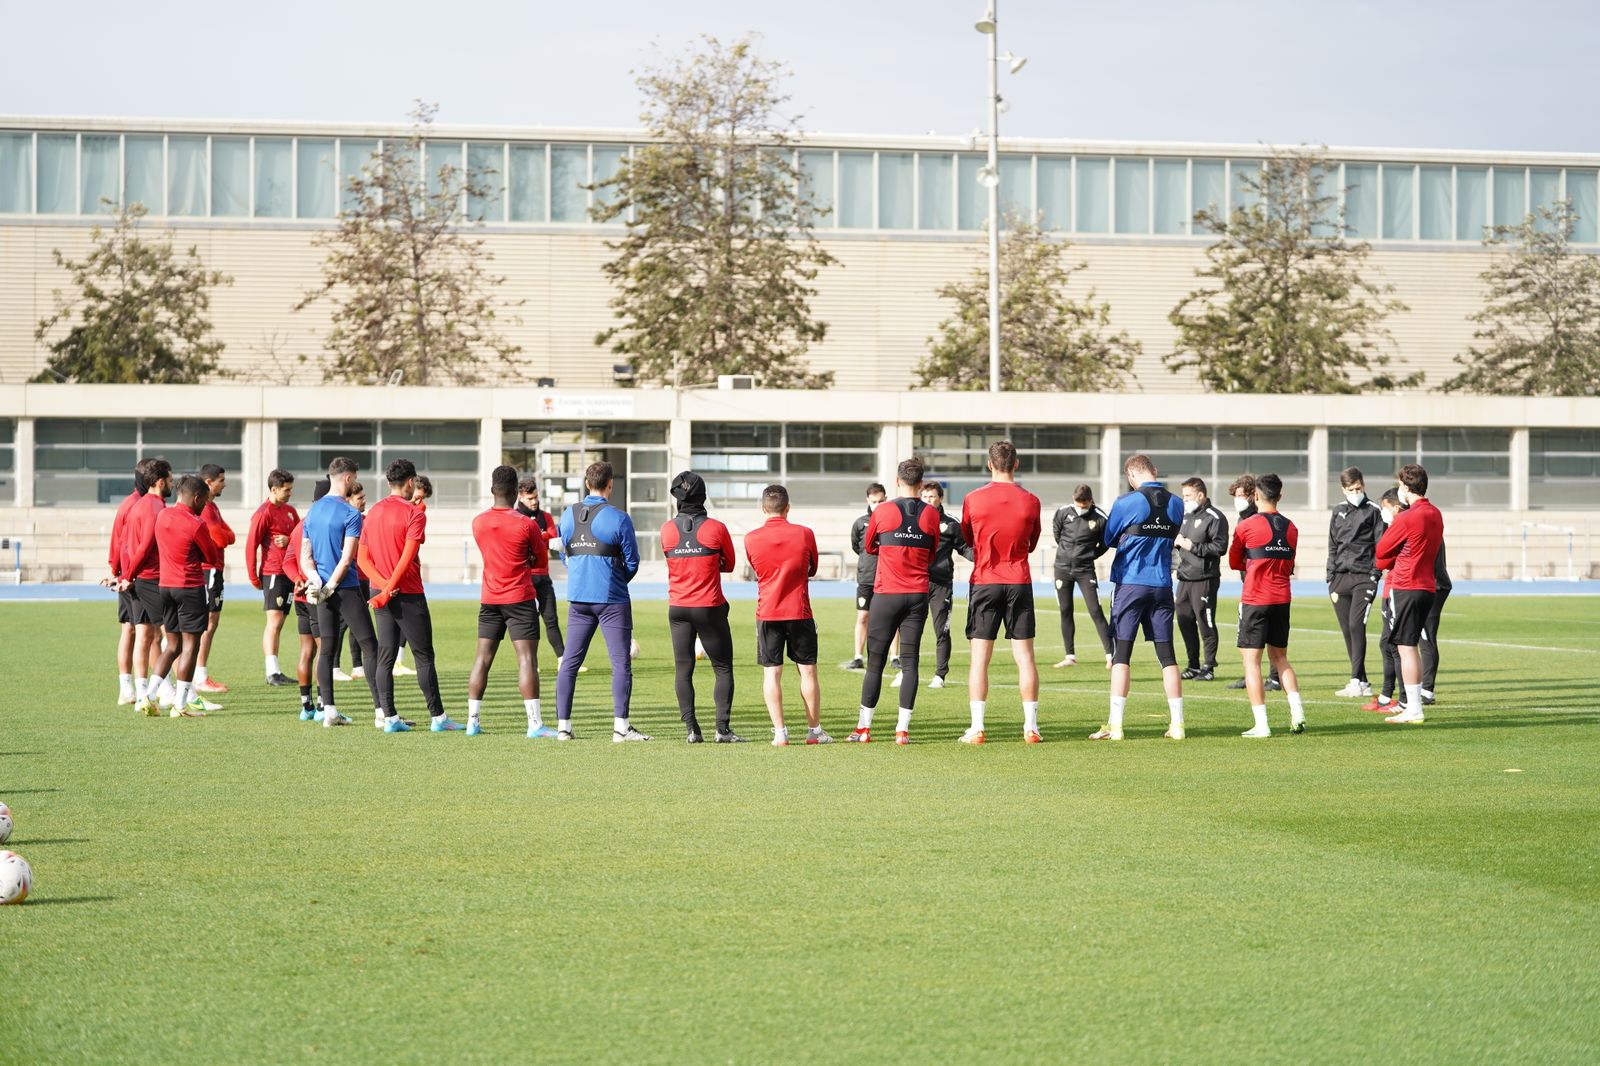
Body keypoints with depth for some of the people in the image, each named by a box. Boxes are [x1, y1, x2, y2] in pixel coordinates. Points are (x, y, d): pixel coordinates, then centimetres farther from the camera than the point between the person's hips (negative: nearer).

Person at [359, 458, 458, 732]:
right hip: (409, 595, -6)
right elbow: (407, 558, -18)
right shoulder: (414, 514, -11)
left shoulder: (373, 512, 9)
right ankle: (437, 717, 2)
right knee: (424, 657, 0)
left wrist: (383, 585, -6)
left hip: (381, 594, 6)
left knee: (385, 657, 6)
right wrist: (388, 592, -15)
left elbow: (362, 558, 6)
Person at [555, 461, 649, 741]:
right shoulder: (618, 518, -9)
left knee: (569, 662, 8)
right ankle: (621, 726, -9)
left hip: (577, 597, 5)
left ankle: (563, 725, 6)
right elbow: (632, 562, -2)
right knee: (621, 663, -2)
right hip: (612, 600, -5)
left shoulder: (568, 516, 6)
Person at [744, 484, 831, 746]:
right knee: (808, 670, 9)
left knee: (771, 673, 2)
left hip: (767, 613, 0)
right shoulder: (804, 534, -5)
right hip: (800, 612, 0)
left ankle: (780, 732, -5)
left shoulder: (751, 538, -4)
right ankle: (814, 730, 12)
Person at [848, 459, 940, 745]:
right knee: (909, 661, 3)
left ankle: (864, 727, 5)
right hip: (918, 594, 2)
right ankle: (903, 729, -1)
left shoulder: (883, 511, -4)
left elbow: (868, 547, 13)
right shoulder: (931, 514, 1)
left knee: (875, 661, 3)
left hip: (886, 594, -2)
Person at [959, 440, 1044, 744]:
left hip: (984, 582, -1)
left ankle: (977, 727, -5)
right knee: (1025, 655, 5)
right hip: (1020, 582, 1)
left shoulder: (973, 499, -5)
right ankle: (1031, 726, 4)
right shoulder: (1030, 501, -1)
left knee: (980, 657, 0)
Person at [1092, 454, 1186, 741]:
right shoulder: (1176, 505, 5)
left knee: (1122, 654, -1)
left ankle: (1115, 725, -5)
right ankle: (1177, 724, 5)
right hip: (1162, 585, 4)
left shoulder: (1127, 502, -8)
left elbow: (1109, 539, 4)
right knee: (1167, 655, 7)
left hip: (1130, 584, -4)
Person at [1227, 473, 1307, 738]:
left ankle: (1261, 725, -6)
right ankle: (1297, 713, 4)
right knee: (1279, 657, 18)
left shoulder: (1246, 526, -8)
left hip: (1255, 600, -5)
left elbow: (1234, 562, 5)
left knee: (1251, 660, -1)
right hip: (1282, 599, 5)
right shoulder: (1291, 528, 7)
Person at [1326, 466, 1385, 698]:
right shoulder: (1339, 513, 15)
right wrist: (1331, 581, 9)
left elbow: (1380, 547, 0)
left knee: (1356, 625, -17)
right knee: (1347, 630, 3)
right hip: (1341, 578, 5)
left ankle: (1356, 680, -16)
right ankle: (1363, 682, 8)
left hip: (1364, 578, -5)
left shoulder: (1374, 511, 3)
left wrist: (1374, 575, -10)